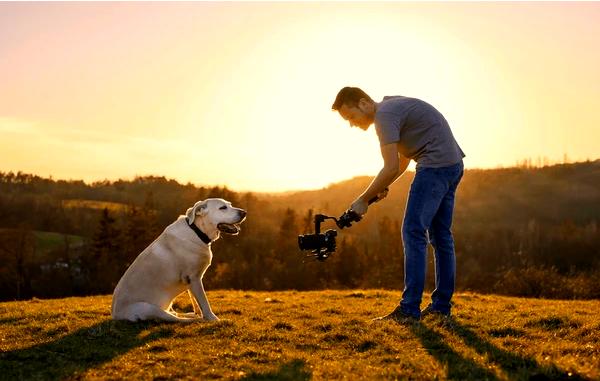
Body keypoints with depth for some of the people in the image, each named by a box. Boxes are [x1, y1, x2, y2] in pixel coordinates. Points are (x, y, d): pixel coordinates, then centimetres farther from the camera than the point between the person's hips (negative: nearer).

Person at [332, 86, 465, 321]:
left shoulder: (384, 115, -12)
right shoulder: (392, 107, 20)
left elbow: (391, 167, -17)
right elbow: (403, 160, 25)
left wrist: (364, 199, -9)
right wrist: (381, 187, 12)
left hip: (435, 165, -10)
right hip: (453, 165, 11)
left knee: (413, 233, -11)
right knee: (440, 236, 11)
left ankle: (409, 310, -12)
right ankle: (442, 306, 15)